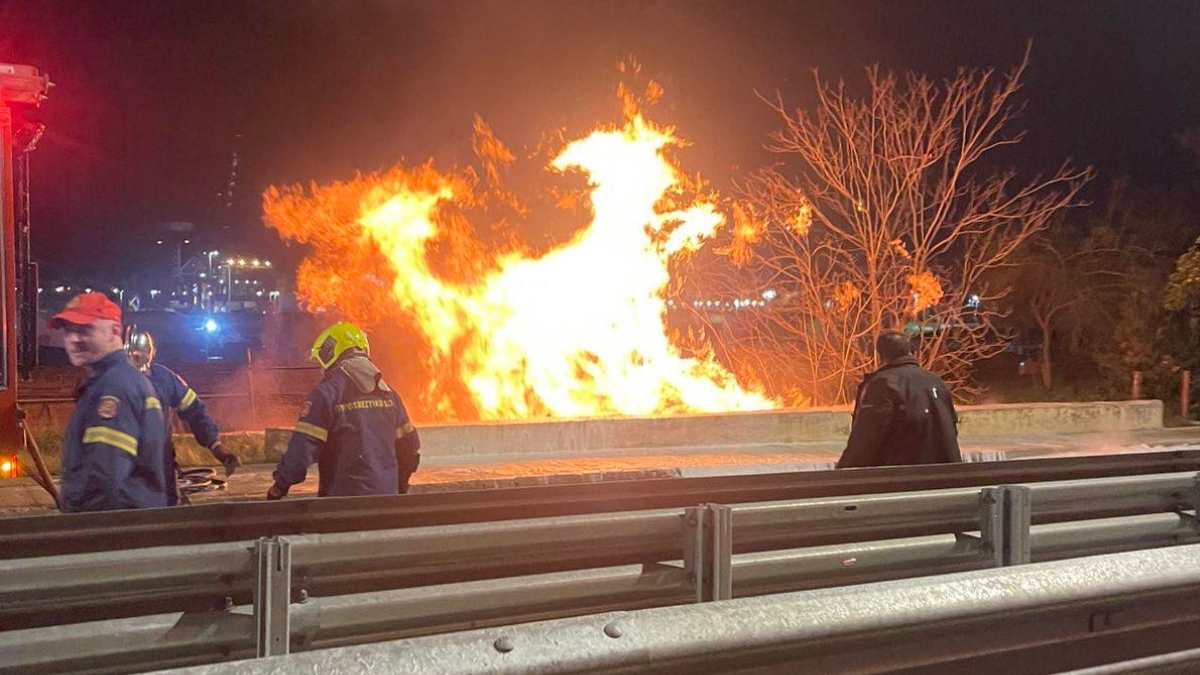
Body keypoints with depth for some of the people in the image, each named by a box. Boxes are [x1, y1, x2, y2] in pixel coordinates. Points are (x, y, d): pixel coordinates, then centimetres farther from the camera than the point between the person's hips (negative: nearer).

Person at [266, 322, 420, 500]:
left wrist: (280, 486, -2)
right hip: (387, 498, 6)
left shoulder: (326, 393, -10)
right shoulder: (388, 393, 9)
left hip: (344, 498, -6)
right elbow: (409, 446, 14)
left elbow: (303, 448, -16)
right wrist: (401, 486, 27)